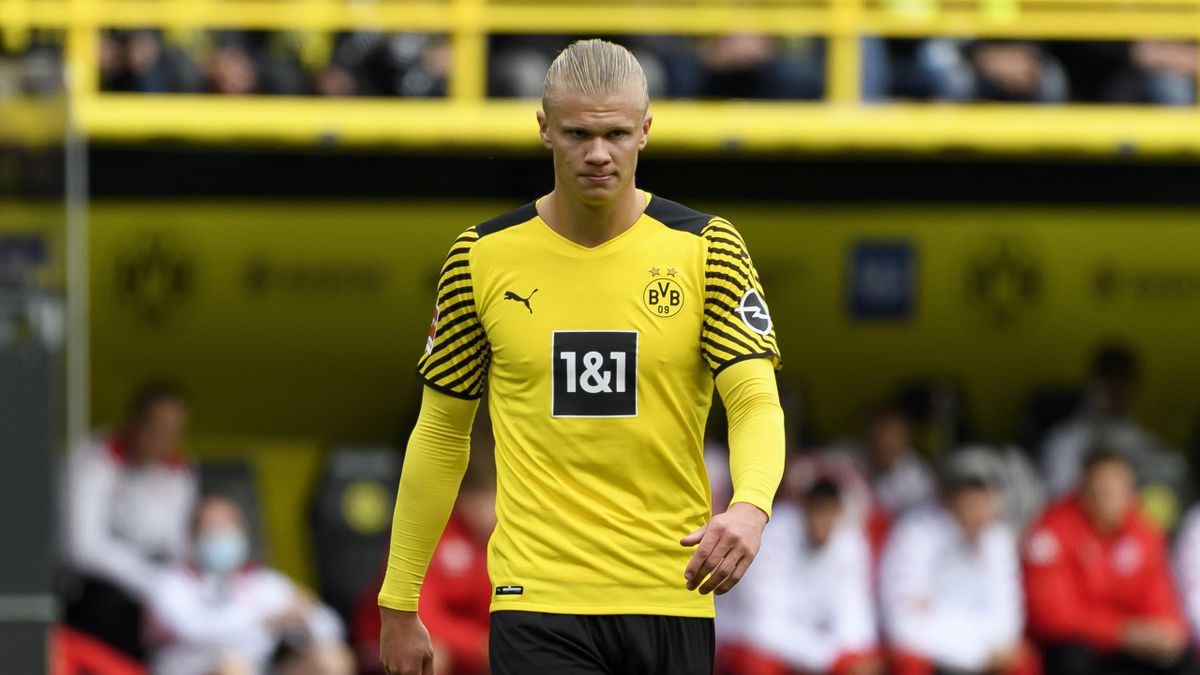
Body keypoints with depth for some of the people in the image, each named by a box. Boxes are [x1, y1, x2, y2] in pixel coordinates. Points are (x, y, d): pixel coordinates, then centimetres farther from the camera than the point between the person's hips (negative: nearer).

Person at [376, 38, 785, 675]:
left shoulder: (706, 249, 0)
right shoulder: (483, 257, 2)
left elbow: (757, 402, -8)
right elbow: (439, 436, 10)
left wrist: (749, 508, -30)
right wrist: (398, 605, 9)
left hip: (672, 598, 1)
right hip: (537, 597, -1)